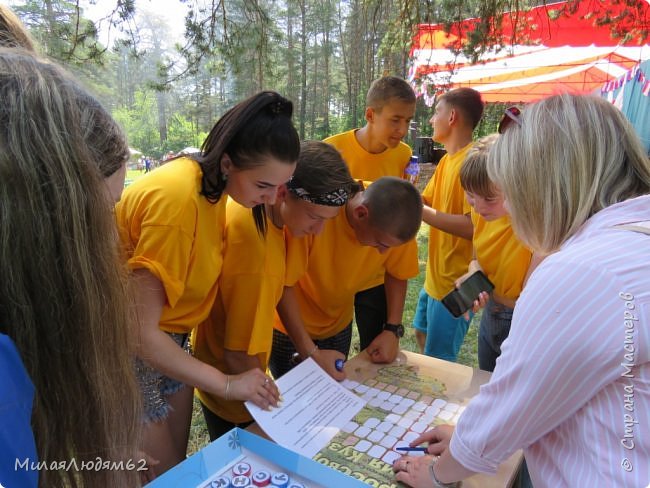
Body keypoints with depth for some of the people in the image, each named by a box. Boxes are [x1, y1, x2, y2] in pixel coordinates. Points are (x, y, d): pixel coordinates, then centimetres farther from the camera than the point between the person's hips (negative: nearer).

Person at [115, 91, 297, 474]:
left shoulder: (211, 184, -6)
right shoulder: (177, 198, -31)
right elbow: (141, 332, -27)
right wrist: (226, 384, -21)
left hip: (167, 341, 7)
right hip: (132, 348, -7)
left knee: (178, 463, 19)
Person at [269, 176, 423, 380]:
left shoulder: (394, 224, -23)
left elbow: (396, 274, -5)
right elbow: (283, 285, -27)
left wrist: (393, 329, -16)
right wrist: (311, 353, -29)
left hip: (338, 323, 3)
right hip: (288, 322, -3)